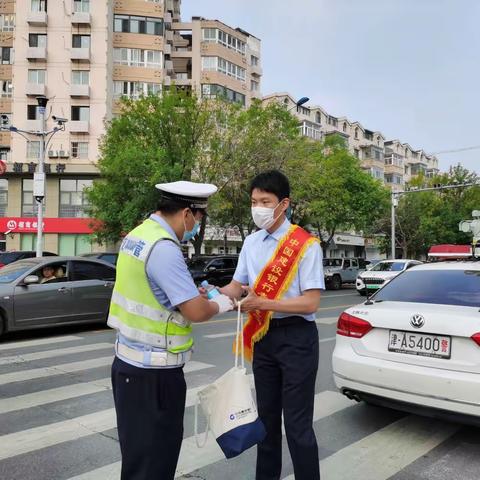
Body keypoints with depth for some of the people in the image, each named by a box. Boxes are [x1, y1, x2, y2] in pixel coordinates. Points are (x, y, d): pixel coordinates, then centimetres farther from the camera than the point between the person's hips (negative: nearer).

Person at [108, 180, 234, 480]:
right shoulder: (164, 248, -23)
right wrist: (218, 305, -4)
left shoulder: (137, 235, 6)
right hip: (153, 372, -9)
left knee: (140, 450, 22)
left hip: (129, 361, 9)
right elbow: (196, 312, -24)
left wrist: (193, 291, 12)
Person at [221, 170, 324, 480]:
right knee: (267, 415, 20)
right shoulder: (251, 243, 5)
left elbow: (311, 302, -18)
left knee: (297, 422, 0)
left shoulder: (305, 245, -14)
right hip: (263, 336, 6)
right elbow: (238, 286, 10)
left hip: (296, 338, -6)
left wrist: (263, 303, -27)